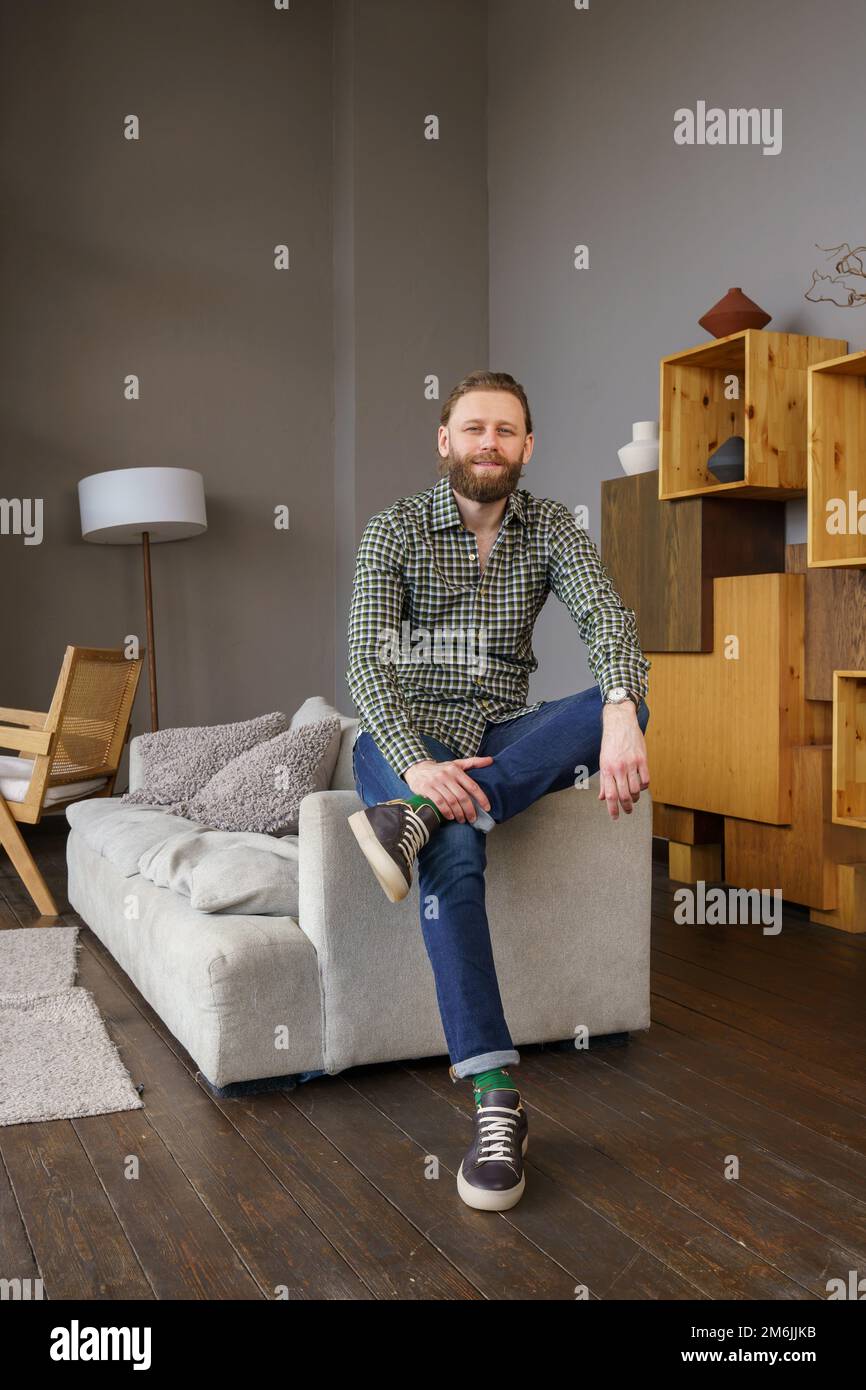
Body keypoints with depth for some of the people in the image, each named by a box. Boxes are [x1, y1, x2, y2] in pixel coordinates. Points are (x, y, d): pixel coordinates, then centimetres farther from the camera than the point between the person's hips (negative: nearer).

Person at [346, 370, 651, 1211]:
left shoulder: (551, 529, 4)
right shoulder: (394, 531, -4)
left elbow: (606, 617, -15)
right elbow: (367, 660, -15)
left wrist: (621, 716, -38)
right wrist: (417, 762, -34)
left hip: (504, 736, 3)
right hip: (403, 733, -3)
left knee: (620, 704, -26)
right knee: (455, 850, -35)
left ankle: (413, 820, -38)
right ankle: (495, 1099, -36)